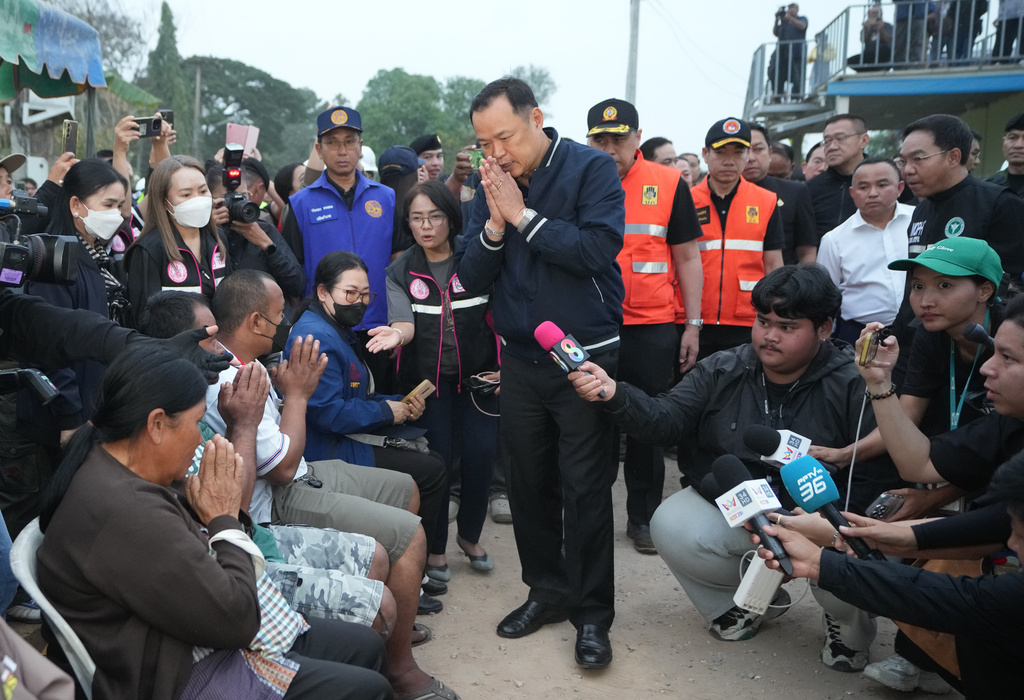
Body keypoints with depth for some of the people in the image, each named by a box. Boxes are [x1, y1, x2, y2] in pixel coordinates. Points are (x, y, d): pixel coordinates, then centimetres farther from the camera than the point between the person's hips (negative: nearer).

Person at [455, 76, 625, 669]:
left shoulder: (593, 169, -8)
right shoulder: (493, 186, 5)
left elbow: (598, 249, -23)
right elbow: (471, 277, 1)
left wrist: (522, 215, -19)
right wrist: (495, 224, -16)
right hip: (521, 358, 5)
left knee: (586, 487, 1)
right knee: (530, 481, 12)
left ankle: (593, 613, 16)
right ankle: (548, 590, 30)